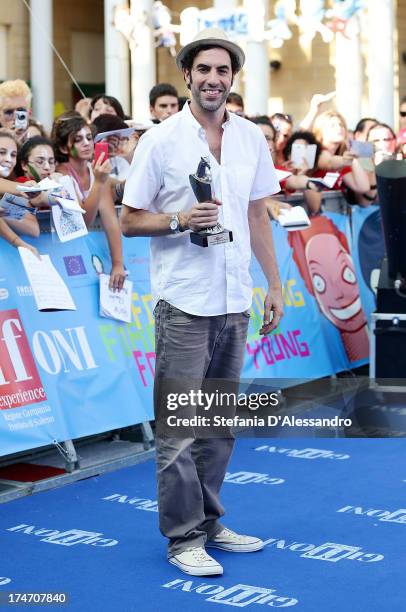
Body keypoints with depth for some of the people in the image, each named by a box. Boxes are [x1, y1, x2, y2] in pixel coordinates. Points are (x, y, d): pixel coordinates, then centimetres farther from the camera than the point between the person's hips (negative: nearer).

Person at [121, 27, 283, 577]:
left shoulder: (252, 139, 9)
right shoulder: (160, 140, -5)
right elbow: (129, 220, -1)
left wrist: (275, 285, 13)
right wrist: (179, 220, -18)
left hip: (235, 303, 5)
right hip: (184, 303, -5)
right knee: (179, 427, -2)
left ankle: (208, 521, 25)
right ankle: (183, 537, 7)